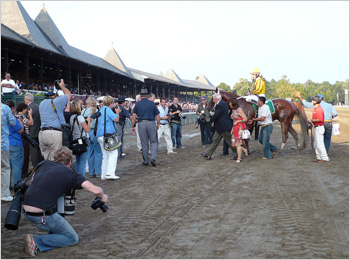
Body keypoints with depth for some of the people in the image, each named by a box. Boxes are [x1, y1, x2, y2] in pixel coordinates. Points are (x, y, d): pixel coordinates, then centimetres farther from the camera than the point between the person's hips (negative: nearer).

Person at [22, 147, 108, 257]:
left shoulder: (45, 164, 15)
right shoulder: (71, 174, 1)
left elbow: (33, 179, 34)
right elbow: (96, 190, -8)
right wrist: (102, 197, 14)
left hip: (26, 211, 7)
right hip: (43, 216, -7)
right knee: (73, 239, 8)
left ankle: (52, 234, 25)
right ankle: (36, 242, -7)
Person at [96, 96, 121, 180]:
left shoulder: (101, 110, 23)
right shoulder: (107, 109, -7)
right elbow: (116, 119, -13)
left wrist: (116, 112, 26)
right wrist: (117, 112, 6)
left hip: (100, 135, 10)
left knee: (105, 155, 12)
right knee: (113, 153, -12)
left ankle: (103, 175, 10)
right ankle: (110, 173, -21)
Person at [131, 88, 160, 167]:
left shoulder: (137, 104, 2)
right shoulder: (152, 103, 2)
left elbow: (134, 116, -2)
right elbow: (157, 116, 4)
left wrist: (132, 126, 4)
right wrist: (158, 124, 19)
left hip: (141, 124, 1)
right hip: (151, 123, -1)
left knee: (144, 143, 8)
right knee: (154, 141, 6)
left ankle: (146, 161, 15)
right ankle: (153, 158, -11)